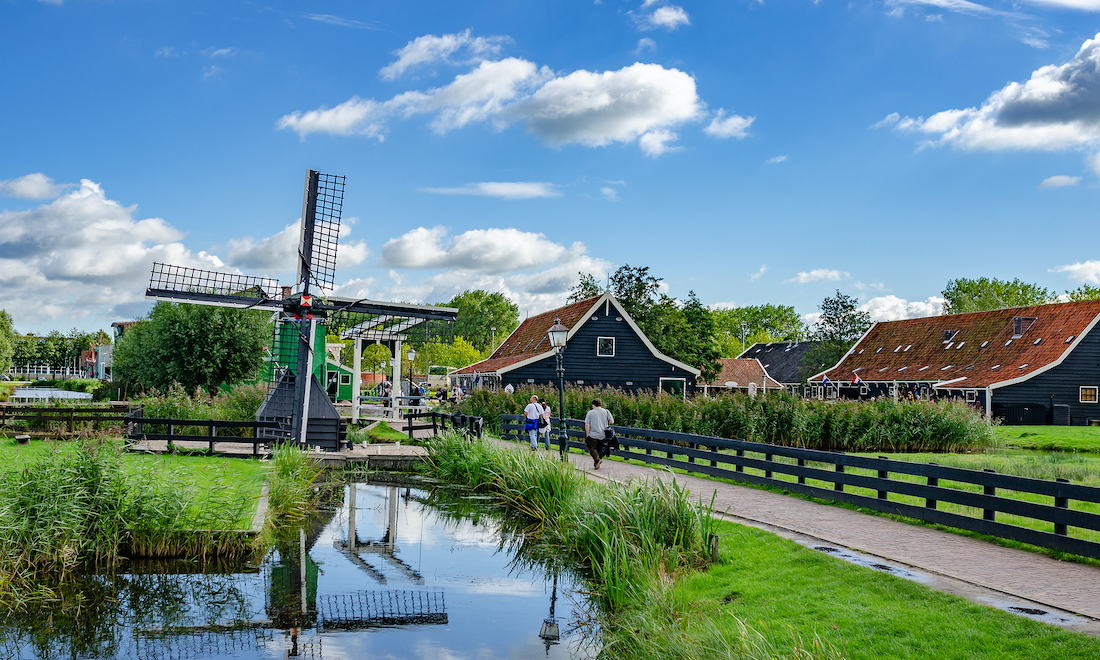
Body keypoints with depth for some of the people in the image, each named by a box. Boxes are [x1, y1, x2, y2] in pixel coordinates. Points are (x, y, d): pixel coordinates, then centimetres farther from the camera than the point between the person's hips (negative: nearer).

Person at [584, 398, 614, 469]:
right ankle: (596, 464, 16)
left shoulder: (590, 413, -4)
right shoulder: (606, 411, 3)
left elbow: (587, 425, -7)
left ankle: (597, 459, -22)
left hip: (593, 435, -4)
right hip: (603, 435, 4)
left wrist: (587, 435, 2)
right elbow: (612, 421, 3)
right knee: (599, 449, 16)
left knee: (592, 448, 1)